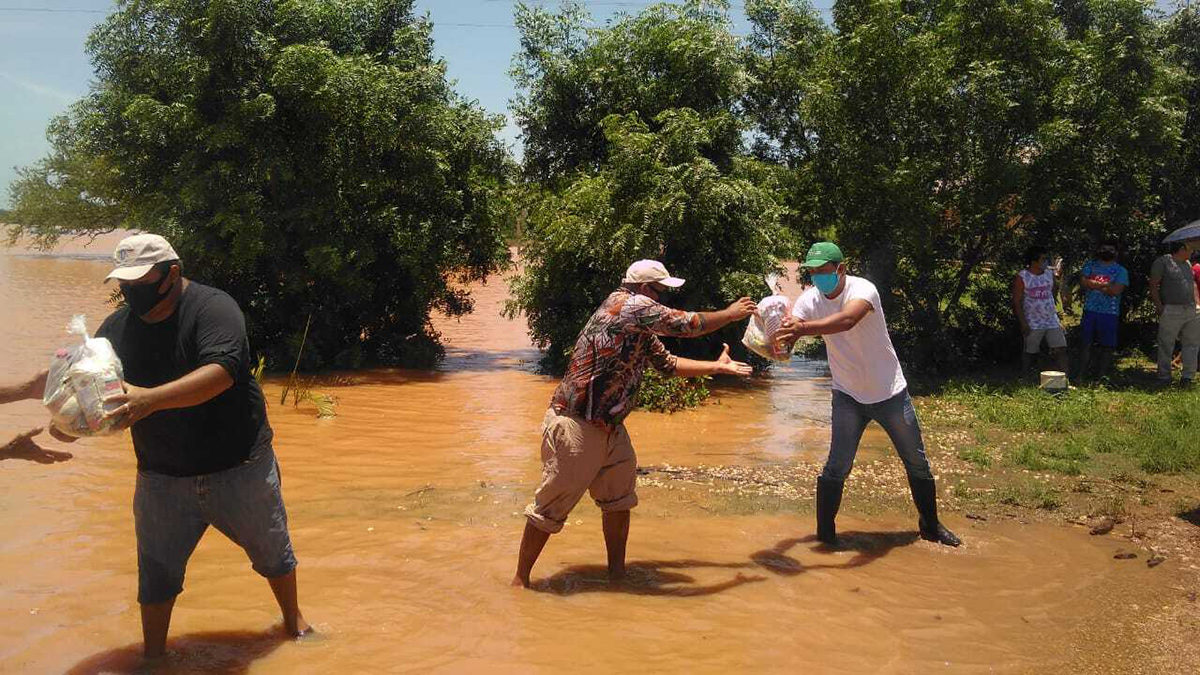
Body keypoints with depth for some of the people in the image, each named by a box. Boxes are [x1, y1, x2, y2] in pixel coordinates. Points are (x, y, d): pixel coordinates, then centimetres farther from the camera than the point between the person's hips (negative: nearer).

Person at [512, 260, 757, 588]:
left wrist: (718, 367, 25)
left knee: (619, 499, 16)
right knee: (551, 508, -2)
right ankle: (520, 579, 9)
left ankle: (617, 573, 28)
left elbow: (668, 364, 25)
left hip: (609, 427, 10)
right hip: (575, 426, -10)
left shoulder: (642, 329, 15)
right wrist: (731, 314, 2)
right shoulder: (628, 303, -14)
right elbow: (686, 324, -13)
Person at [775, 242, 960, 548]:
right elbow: (789, 333, -21)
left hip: (890, 392, -2)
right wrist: (783, 341, -46)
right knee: (837, 467, -8)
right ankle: (825, 532, 7)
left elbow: (847, 320, -46)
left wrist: (803, 328, -61)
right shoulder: (810, 300, -10)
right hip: (848, 395, 2)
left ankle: (930, 525, 32)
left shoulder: (863, 289, -25)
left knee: (917, 463, 12)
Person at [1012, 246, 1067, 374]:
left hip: (1052, 321, 4)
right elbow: (1017, 302, -9)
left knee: (1061, 349, -3)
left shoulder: (1050, 273, 6)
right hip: (1033, 324, -4)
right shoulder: (1021, 277, -9)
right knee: (1029, 353, 4)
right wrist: (1023, 323, -14)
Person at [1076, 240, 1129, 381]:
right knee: (1085, 343, 2)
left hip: (1110, 313, -1)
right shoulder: (1090, 265, 11)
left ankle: (1102, 377, 10)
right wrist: (1104, 284, -9)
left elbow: (1116, 290, -11)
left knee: (1107, 346, 2)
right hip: (1090, 311, 1)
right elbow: (1083, 282, -5)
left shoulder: (1121, 271, 4)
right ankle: (1081, 375, 8)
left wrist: (1093, 285, -7)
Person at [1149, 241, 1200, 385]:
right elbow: (1153, 286, -7)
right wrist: (1159, 307, -14)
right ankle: (1164, 377, 8)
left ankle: (1188, 376, 13)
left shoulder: (1187, 264, 18)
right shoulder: (1162, 262, -4)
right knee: (1166, 346, -1)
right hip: (1171, 311, -7)